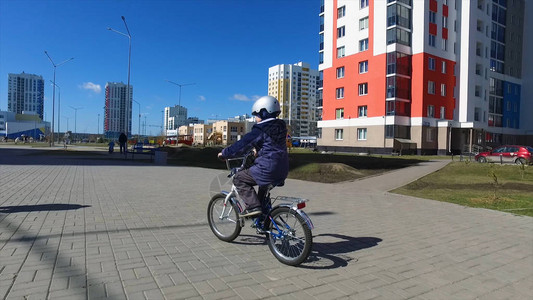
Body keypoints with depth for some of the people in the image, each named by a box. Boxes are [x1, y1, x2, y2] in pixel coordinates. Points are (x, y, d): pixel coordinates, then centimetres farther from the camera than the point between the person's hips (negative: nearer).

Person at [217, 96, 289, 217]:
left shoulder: (260, 130, -14)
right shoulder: (281, 127, 11)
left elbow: (242, 145, -12)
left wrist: (224, 153, 0)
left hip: (268, 170, -9)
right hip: (282, 171, 9)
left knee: (239, 178, 2)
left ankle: (253, 206, -5)